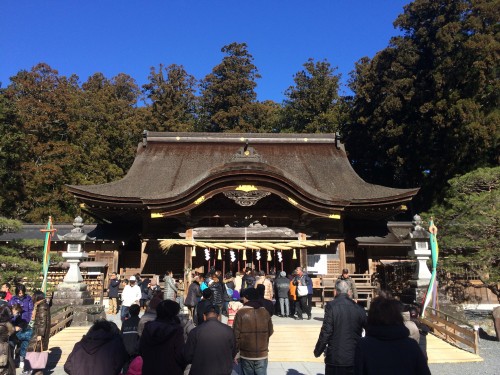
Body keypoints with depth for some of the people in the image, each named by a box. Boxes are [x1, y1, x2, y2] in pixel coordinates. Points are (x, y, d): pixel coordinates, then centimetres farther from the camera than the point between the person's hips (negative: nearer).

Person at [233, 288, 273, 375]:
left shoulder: (241, 313, -12)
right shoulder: (265, 312, -2)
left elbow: (236, 334, -10)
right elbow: (270, 332, 8)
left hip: (246, 354, -2)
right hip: (262, 354, 2)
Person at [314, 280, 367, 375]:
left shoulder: (331, 306, -11)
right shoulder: (358, 309, 0)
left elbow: (326, 332, -13)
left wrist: (317, 351, 1)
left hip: (334, 358, -3)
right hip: (354, 359, 3)